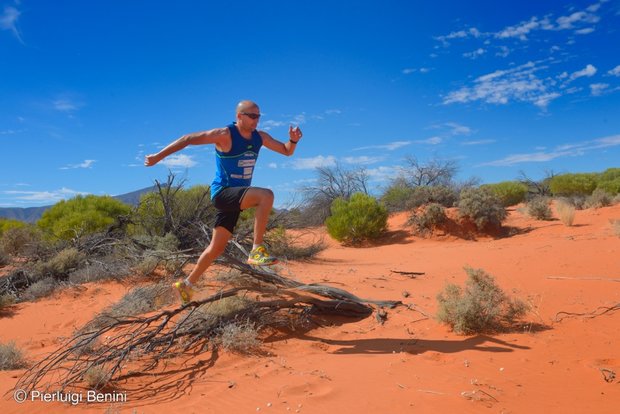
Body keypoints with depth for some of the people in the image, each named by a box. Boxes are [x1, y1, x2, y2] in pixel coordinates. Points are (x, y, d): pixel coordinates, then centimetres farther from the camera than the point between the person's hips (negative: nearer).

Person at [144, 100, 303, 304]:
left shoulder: (260, 137, 6)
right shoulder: (225, 135, -13)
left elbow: (287, 151, 13)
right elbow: (188, 139, -11)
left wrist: (294, 140, -9)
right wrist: (158, 156, -12)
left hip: (236, 197, 7)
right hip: (222, 193, -7)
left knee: (217, 247, 10)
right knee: (266, 195, -31)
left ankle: (187, 284, 25)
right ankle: (257, 250, -26)